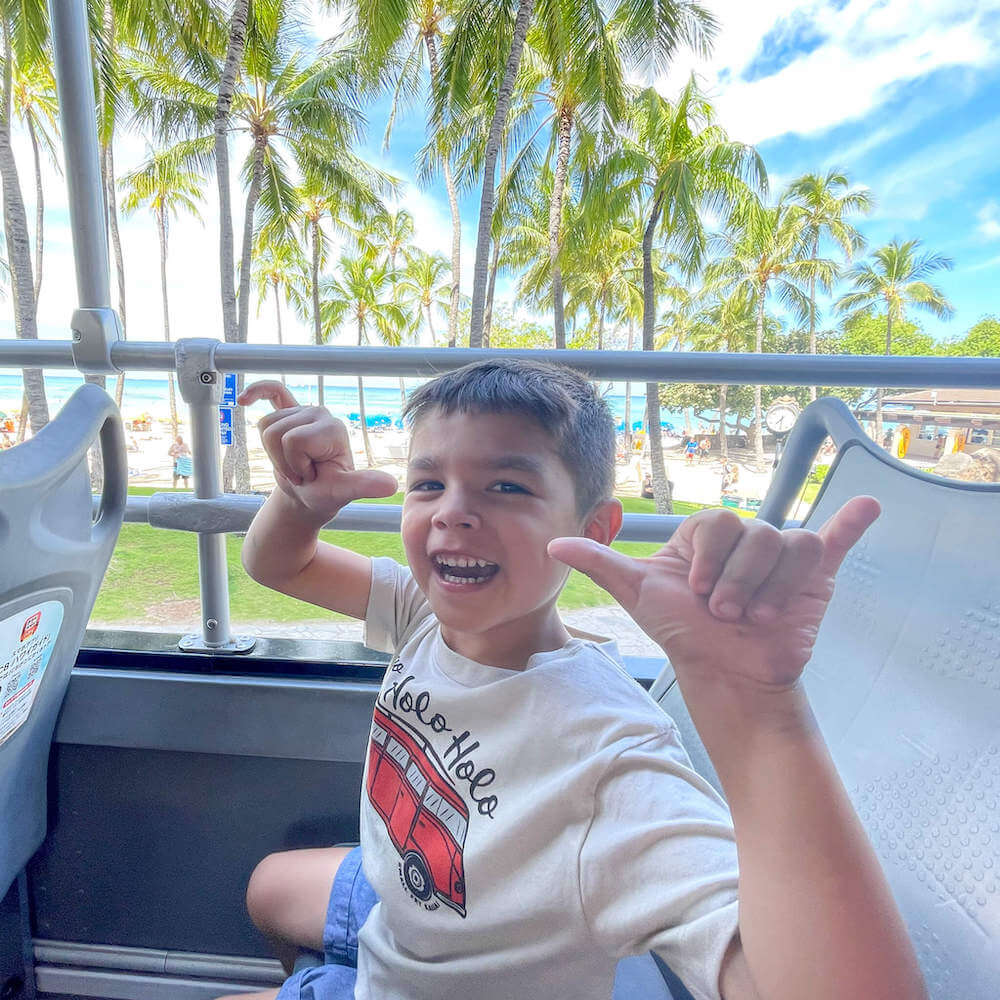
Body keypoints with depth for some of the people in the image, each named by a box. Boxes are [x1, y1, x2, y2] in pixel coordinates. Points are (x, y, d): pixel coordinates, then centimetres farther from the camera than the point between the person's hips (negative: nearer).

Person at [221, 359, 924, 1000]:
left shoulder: (607, 761, -42)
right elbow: (276, 565, -8)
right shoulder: (428, 613, -21)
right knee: (267, 884, 31)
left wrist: (757, 704, -61)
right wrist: (306, 498, -30)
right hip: (394, 898, 5)